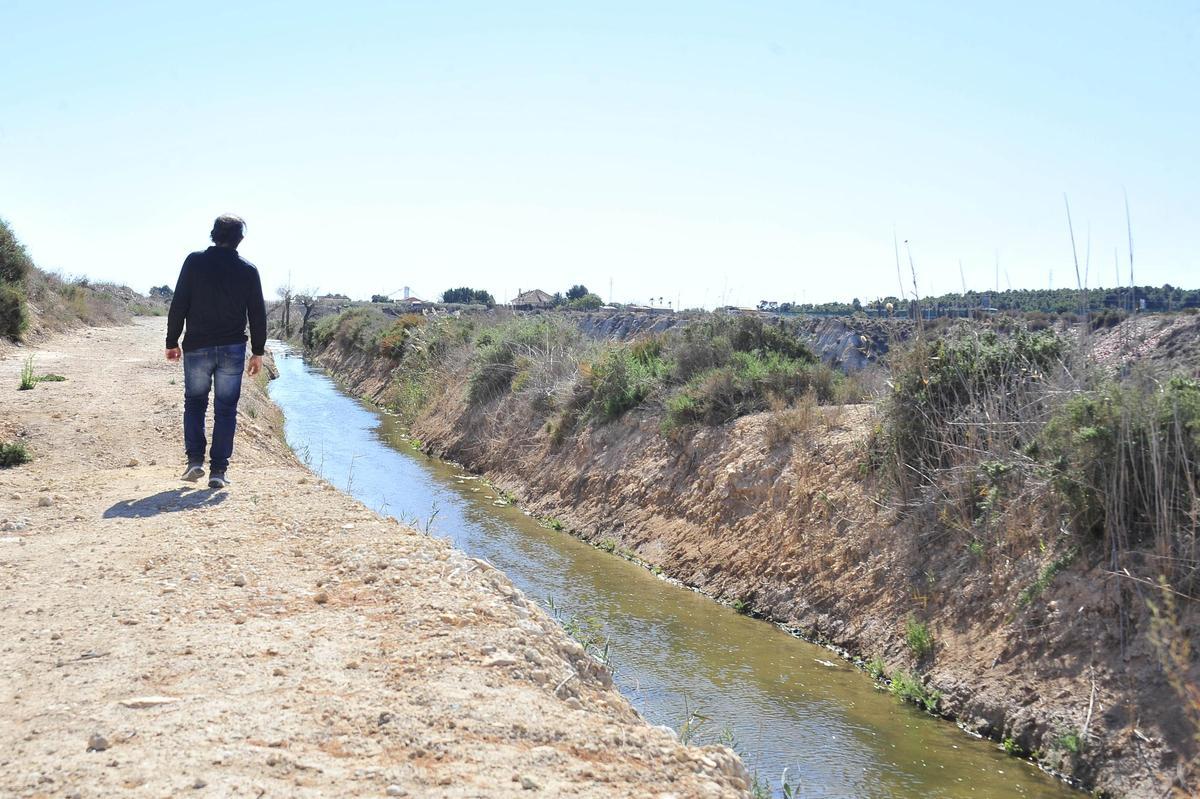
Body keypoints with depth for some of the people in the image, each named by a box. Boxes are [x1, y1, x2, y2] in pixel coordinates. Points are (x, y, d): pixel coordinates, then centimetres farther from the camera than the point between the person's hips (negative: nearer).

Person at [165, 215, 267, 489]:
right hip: (232, 349, 0)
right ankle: (218, 470, 2)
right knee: (226, 409, 5)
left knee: (194, 402, 16)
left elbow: (178, 305, -3)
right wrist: (258, 351, 9)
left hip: (197, 347, 0)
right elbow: (258, 314, 2)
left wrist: (172, 341, 5)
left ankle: (195, 459, 4)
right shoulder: (248, 270, 0)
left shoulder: (195, 261, -2)